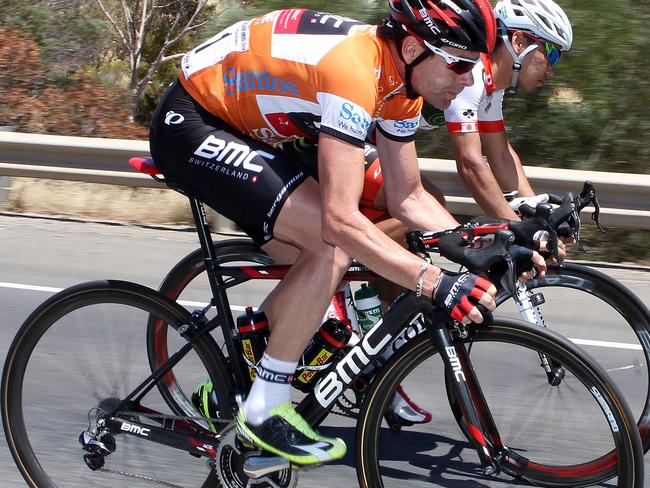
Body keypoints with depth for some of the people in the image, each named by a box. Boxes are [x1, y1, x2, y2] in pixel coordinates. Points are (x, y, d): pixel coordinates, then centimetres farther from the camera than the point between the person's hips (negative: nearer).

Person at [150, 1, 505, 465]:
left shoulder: (401, 80, -2)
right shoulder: (353, 69, -31)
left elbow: (408, 199, 7)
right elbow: (342, 219, -36)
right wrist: (436, 283, -38)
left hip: (240, 127, 10)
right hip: (190, 124, -10)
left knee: (317, 257, 8)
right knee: (333, 242, -21)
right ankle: (263, 411, -11)